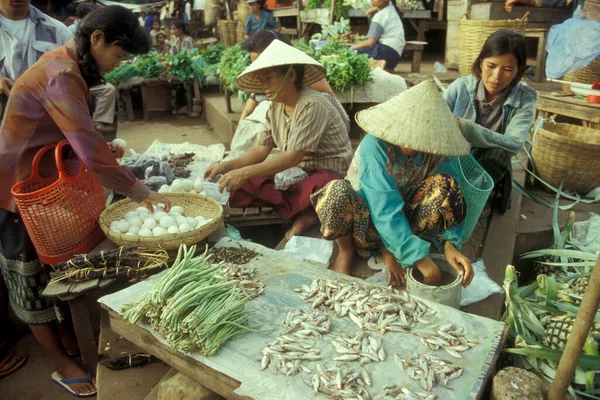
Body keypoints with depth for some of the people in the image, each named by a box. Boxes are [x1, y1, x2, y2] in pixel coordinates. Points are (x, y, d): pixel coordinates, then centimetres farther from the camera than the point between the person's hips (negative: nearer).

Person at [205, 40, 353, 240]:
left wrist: (244, 172, -30)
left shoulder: (312, 105, -21)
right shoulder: (276, 108, 5)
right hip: (294, 173, 9)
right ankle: (302, 211, -14)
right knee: (242, 186, -10)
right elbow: (261, 150, 5)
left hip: (328, 173, -8)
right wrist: (227, 166, -11)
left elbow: (294, 157, -27)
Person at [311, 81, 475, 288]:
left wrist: (449, 244, -30)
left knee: (443, 184, -23)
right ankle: (346, 251, -4)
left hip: (404, 220, 4)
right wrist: (422, 261, -39)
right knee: (338, 192, -36)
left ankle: (390, 250, -8)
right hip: (368, 222, -3)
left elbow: (451, 199, -11)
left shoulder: (435, 151, -13)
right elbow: (385, 210, -35)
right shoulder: (375, 145, -27)